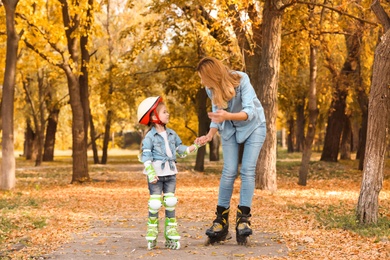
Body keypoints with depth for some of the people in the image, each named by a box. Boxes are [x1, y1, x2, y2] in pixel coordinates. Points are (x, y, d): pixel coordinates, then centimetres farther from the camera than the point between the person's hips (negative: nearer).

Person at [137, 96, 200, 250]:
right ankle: (151, 236, 7)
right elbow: (146, 156, -12)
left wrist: (194, 147, 2)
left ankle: (171, 236, 8)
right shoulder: (149, 136, -8)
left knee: (170, 203, 5)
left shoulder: (172, 134, 10)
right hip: (156, 173, -5)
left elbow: (180, 149, 17)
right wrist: (150, 173, -22)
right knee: (155, 203, -3)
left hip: (170, 173, 5)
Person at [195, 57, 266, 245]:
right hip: (230, 129, 3)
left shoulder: (241, 80, -28)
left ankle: (243, 219, -11)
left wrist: (228, 116, -52)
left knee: (247, 171, -14)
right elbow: (217, 116, -3)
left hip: (253, 126, -3)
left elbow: (249, 112, -34)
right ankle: (221, 220, -2)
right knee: (229, 172, -7)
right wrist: (209, 136, -21)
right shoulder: (211, 89, -13)